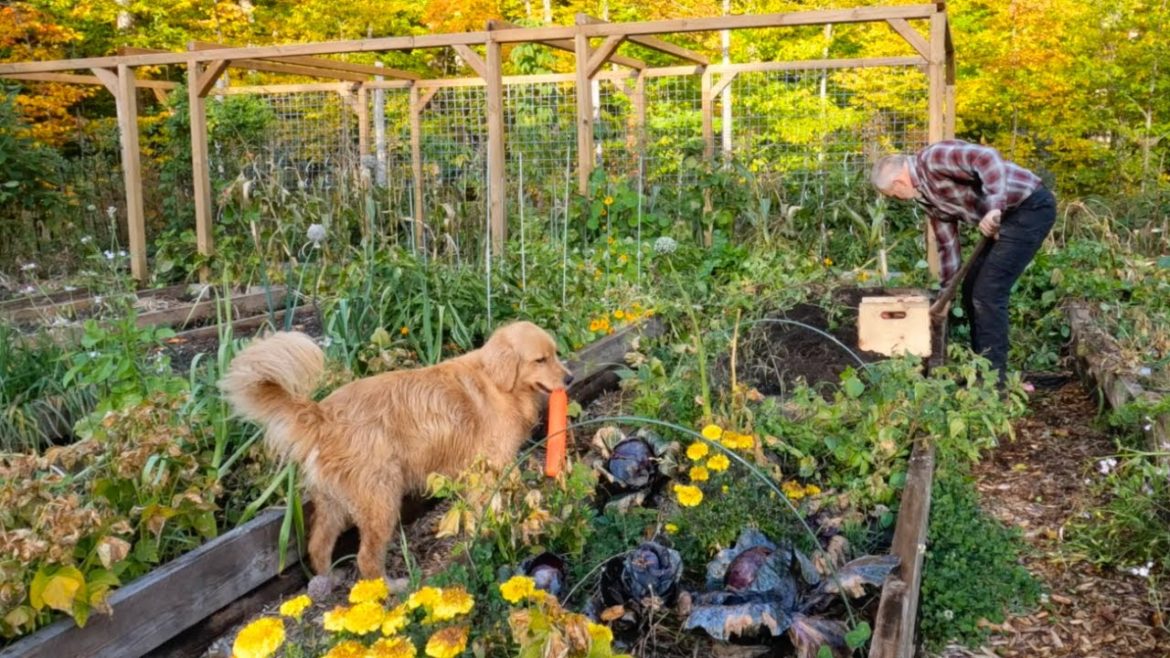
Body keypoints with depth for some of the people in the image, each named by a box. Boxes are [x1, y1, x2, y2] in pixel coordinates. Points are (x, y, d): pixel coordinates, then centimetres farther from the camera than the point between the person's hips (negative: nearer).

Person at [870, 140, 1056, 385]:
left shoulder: (935, 158, -17)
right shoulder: (926, 195, 12)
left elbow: (988, 158, -32)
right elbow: (947, 243, 18)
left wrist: (994, 206, -39)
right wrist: (946, 292, 21)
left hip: (1031, 206, -10)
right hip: (1006, 216, 10)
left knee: (988, 293, -10)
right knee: (972, 289, 14)